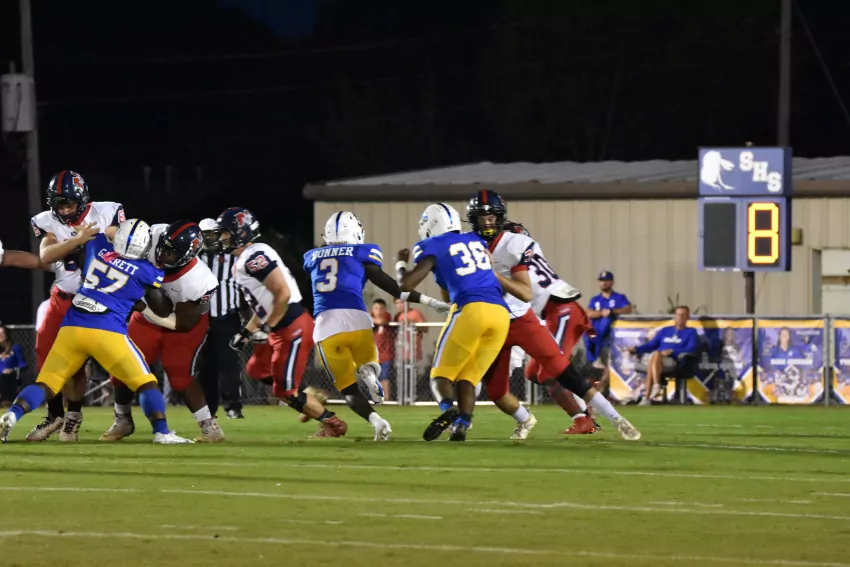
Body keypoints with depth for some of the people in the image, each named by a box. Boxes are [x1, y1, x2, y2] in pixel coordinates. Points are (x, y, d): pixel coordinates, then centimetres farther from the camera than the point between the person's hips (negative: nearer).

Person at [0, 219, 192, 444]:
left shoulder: (97, 247, 9)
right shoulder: (146, 272, 1)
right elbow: (163, 310, 12)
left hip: (71, 328, 3)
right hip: (106, 332, -3)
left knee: (46, 383, 8)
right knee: (145, 382, 8)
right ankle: (162, 432, -4)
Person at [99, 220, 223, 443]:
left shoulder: (197, 282, -38)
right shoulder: (152, 238, -29)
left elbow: (183, 323, -26)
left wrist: (150, 308, -29)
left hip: (182, 324, -5)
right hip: (147, 318, 5)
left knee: (180, 376, -16)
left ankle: (210, 427, -3)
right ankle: (122, 422, 27)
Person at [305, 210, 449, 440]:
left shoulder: (313, 257, 18)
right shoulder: (361, 254, 8)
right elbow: (392, 287, 1)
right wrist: (429, 301, 4)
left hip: (325, 324, 1)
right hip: (356, 320, -1)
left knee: (349, 389, 8)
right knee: (369, 366, 27)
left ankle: (375, 419, -24)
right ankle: (369, 371, -13)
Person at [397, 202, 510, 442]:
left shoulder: (434, 248, 8)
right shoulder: (476, 242, 25)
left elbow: (407, 284, 3)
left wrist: (401, 263, 21)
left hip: (471, 310, -5)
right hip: (501, 313, 5)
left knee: (443, 370, 7)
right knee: (468, 377, 12)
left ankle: (448, 409, -21)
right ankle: (462, 425, -8)